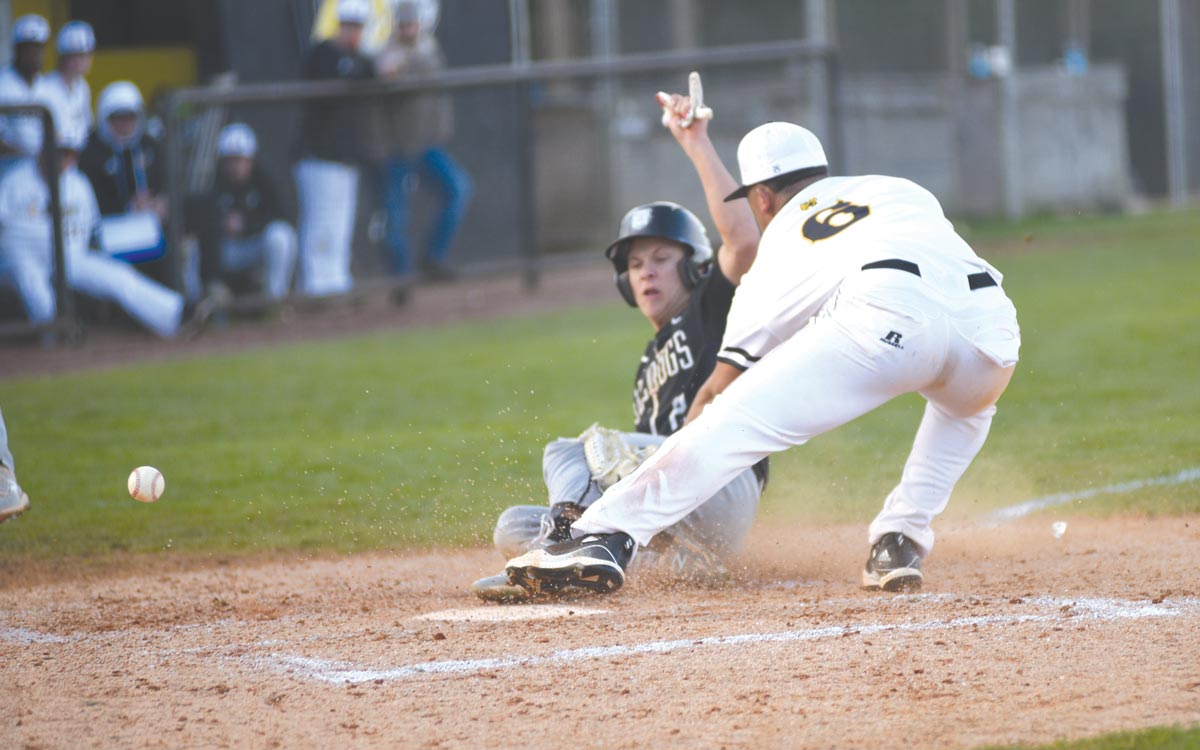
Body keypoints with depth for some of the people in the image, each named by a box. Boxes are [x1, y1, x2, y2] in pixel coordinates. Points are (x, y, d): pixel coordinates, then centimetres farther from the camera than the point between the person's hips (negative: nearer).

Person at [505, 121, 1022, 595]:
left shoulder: (779, 247, 31)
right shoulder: (900, 191, 38)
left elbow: (718, 388, 31)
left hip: (887, 311, -3)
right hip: (989, 323, 3)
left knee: (733, 420, 1)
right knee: (965, 403, 37)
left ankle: (604, 536, -14)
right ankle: (900, 543, 19)